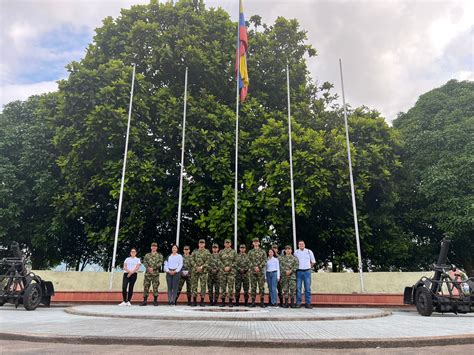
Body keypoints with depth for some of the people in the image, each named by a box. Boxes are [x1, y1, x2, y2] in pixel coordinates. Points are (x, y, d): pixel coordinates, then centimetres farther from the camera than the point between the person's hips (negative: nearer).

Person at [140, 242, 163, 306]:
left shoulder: (159, 255, 8)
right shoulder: (147, 255, 14)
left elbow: (160, 263, -4)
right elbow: (144, 262, 2)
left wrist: (153, 268, -16)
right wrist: (148, 268, -16)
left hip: (156, 273, -2)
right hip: (147, 273, 2)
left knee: (155, 287, -1)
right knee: (146, 286, 1)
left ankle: (155, 301, 7)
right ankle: (144, 301, 8)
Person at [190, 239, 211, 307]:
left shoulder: (207, 252, 6)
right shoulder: (195, 251, 10)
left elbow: (208, 261, -3)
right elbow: (192, 260, 3)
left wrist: (202, 267, -15)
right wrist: (196, 267, -10)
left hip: (203, 271, -1)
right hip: (195, 270, 2)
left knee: (203, 286, -2)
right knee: (194, 285, 1)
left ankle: (202, 301, 5)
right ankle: (194, 301, 10)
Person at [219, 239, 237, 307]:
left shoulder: (234, 252, 5)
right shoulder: (221, 252, 9)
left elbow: (235, 261, 1)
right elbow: (219, 261, 6)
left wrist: (229, 267, -11)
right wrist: (224, 267, -8)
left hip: (231, 271, -1)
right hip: (223, 271, 1)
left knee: (231, 286, -3)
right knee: (223, 286, 3)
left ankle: (231, 301, 4)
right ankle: (223, 301, 11)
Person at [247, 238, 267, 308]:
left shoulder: (262, 252, 8)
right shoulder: (250, 252, 11)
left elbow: (265, 261, 0)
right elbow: (249, 261, 3)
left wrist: (259, 267, -13)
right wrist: (254, 267, -13)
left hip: (261, 271, -1)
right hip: (252, 272, 1)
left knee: (261, 286, -2)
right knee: (253, 287, 3)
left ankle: (262, 302, 3)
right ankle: (253, 302, 9)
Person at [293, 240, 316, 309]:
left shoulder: (309, 252, 3)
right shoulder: (296, 252, 3)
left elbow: (313, 262, 12)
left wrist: (309, 267, 10)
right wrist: (295, 268, 6)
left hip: (307, 271, 0)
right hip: (299, 271, 0)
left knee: (308, 288, 2)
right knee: (298, 288, 0)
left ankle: (308, 303, 8)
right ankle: (298, 303, 6)